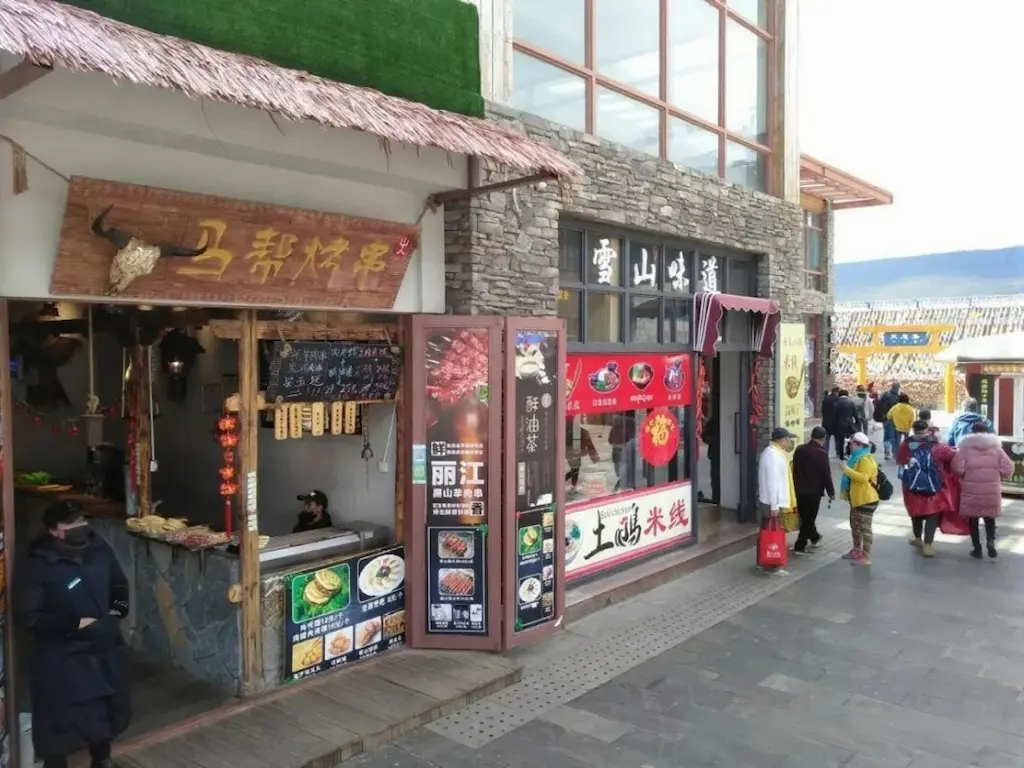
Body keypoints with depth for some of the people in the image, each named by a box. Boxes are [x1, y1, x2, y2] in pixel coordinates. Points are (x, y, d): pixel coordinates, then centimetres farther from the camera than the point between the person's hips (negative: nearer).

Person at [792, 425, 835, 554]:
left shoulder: (799, 450, 1)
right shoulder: (822, 453, -15)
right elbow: (826, 474, -12)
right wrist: (831, 492, -2)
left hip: (799, 490, 5)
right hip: (814, 490, -5)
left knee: (805, 516, 20)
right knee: (809, 517, 4)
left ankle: (814, 537, 39)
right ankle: (800, 546, 3)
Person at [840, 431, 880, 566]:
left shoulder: (866, 460, -19)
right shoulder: (857, 458, 16)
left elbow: (863, 477, -31)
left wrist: (847, 470, -29)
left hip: (866, 499, -11)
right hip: (856, 499, 11)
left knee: (865, 527, -7)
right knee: (855, 525, 20)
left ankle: (866, 556, -4)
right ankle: (857, 550, 33)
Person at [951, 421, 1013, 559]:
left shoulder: (965, 447, -4)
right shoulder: (996, 447, 3)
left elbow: (957, 468, -14)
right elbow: (1008, 468, -3)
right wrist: (996, 478, 14)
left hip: (971, 490, -2)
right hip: (992, 490, 2)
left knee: (973, 519, 10)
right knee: (990, 517, 18)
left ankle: (977, 548, 11)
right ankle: (991, 540, -4)